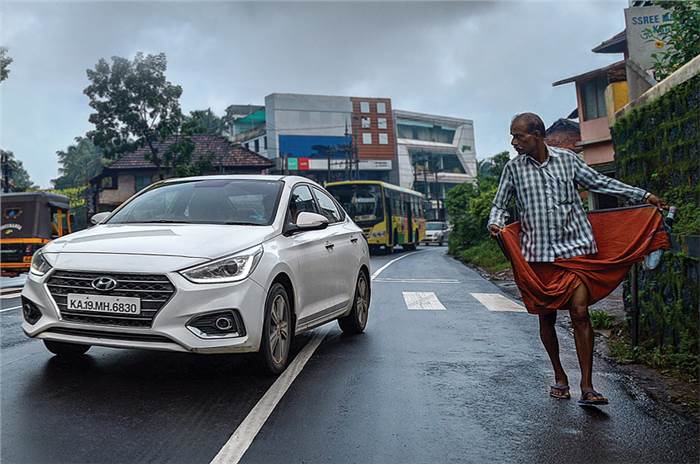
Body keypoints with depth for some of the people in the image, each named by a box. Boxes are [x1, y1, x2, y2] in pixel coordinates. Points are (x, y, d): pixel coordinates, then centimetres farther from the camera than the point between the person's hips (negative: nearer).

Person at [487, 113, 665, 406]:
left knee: (580, 313, -9)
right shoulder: (514, 168, 4)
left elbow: (599, 183, 14)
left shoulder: (567, 159, 4)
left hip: (575, 247, -1)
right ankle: (559, 378, 26)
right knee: (546, 317, 8)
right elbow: (500, 204, 9)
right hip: (538, 253, 1)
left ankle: (587, 387, -2)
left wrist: (643, 195, 14)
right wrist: (496, 222, -13)